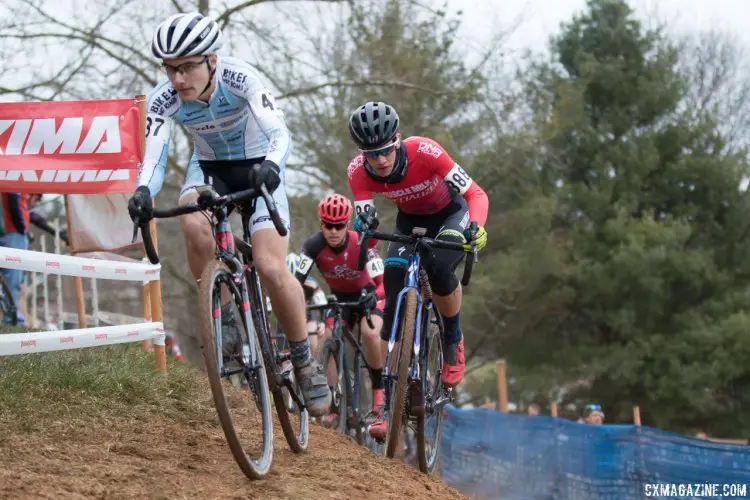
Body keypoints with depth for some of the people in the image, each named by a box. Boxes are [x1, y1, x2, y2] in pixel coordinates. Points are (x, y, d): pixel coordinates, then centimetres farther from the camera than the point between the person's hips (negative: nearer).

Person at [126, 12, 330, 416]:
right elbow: (153, 160, -29)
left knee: (271, 268, -20)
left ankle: (304, 362, 1)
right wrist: (143, 193, -51)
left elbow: (280, 134, -39)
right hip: (210, 167, 2)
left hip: (257, 167, -2)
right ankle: (223, 323, -15)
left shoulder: (241, 79, -30)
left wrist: (270, 167, -61)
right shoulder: (163, 100, -22)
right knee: (194, 225, -34)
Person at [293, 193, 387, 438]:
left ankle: (380, 401, -20)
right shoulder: (314, 244, -23)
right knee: (326, 340, -21)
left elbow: (382, 282, -33)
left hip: (368, 295, -3)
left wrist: (372, 297, -54)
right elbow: (297, 279, -28)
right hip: (339, 298, 3)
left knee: (370, 333, -33)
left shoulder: (361, 243, -29)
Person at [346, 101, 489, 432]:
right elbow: (363, 222, -30)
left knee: (439, 268, -33)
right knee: (394, 276, -20)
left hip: (450, 215, -3)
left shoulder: (425, 152, -34)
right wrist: (363, 224, -55)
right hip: (410, 221, 3)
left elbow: (476, 194, -32)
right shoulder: (359, 171, -25)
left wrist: (476, 227, -52)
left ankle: (453, 341, -4)